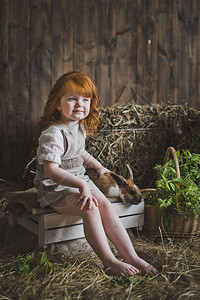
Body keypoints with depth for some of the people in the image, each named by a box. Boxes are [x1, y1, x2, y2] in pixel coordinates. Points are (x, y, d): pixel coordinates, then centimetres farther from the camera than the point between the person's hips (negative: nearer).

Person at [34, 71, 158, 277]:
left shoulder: (80, 127, 8)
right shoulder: (53, 134, -21)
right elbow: (51, 170, -32)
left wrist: (97, 165, 17)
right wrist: (81, 185, -41)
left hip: (79, 180, 8)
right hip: (54, 188, -7)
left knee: (105, 205, -15)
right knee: (90, 208, -29)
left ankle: (131, 257, -15)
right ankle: (109, 262, -24)